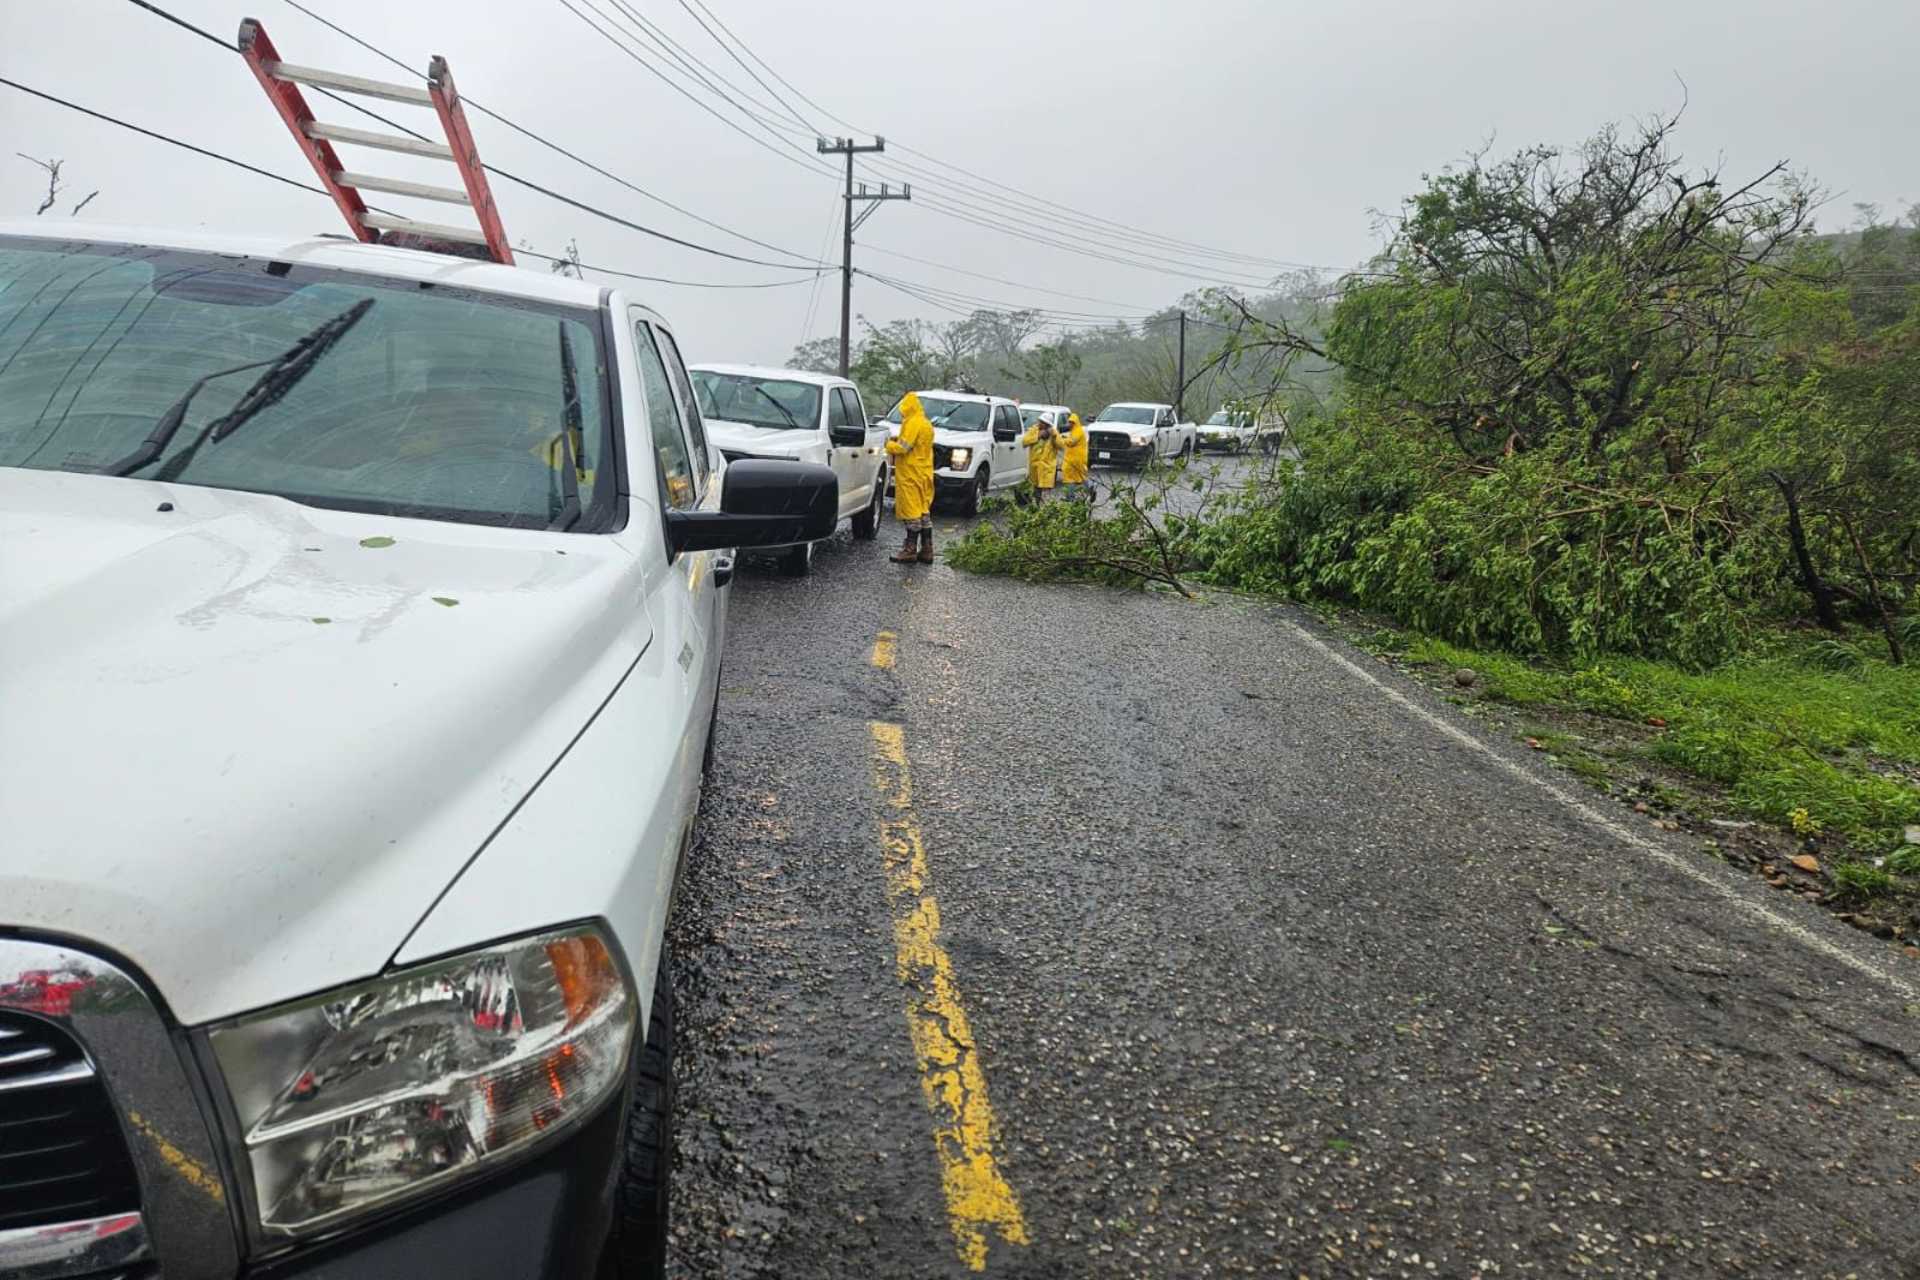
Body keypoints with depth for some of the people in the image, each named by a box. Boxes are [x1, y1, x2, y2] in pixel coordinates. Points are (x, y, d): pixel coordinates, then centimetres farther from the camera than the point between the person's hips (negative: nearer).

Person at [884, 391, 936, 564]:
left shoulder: (912, 423, -14)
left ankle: (909, 551, -5)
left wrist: (890, 445, -1)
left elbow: (902, 448, -19)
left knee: (912, 512, -7)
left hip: (911, 475, -9)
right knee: (924, 511, 10)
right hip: (924, 474, 9)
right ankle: (926, 551, 12)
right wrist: (899, 440, 13)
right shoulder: (926, 423, 15)